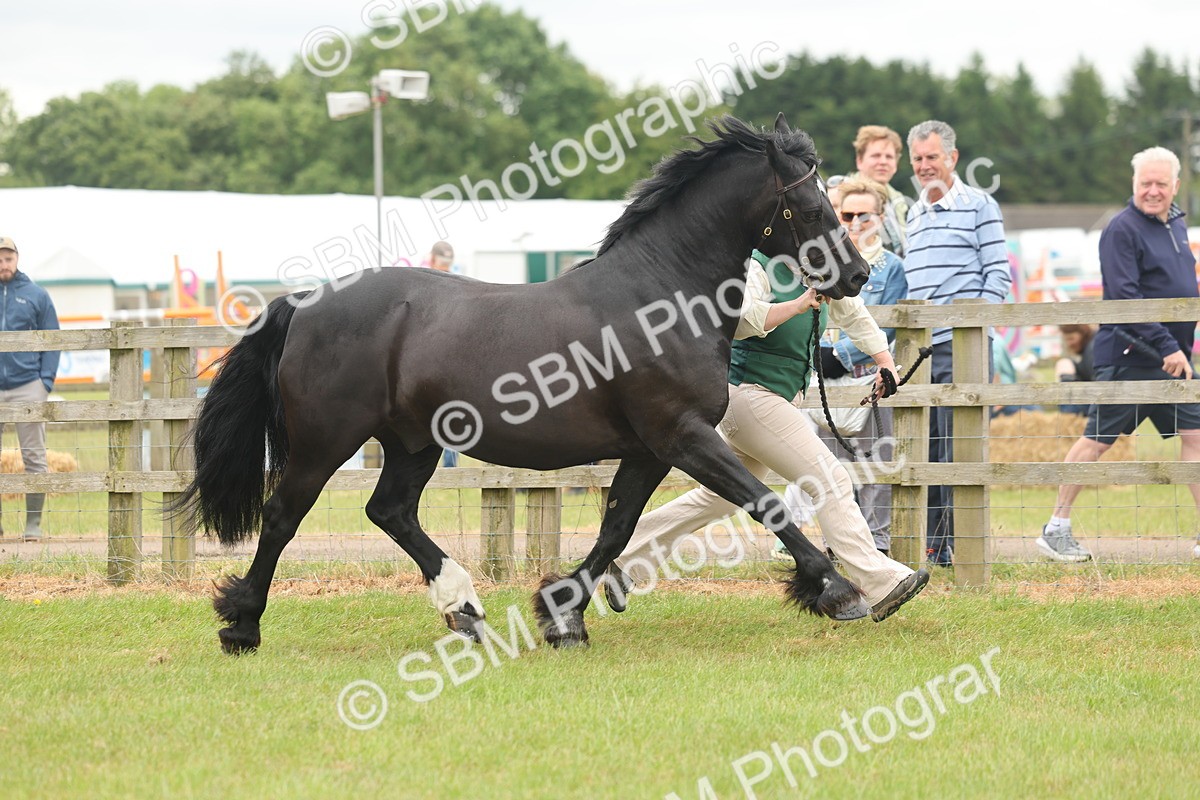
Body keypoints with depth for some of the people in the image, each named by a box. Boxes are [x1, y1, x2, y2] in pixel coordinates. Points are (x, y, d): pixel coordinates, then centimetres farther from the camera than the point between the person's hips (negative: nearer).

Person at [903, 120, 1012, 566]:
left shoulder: (979, 206, 0)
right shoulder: (914, 213, 20)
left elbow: (998, 273, -5)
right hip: (919, 346, 7)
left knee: (957, 446, -10)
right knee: (924, 447, 7)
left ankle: (957, 541, -8)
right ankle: (930, 540, 11)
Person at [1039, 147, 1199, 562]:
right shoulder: (1122, 229, -12)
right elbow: (1124, 298, -19)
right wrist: (1166, 346, -23)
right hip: (1128, 357, -8)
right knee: (1097, 439, -3)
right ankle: (1056, 530, 5)